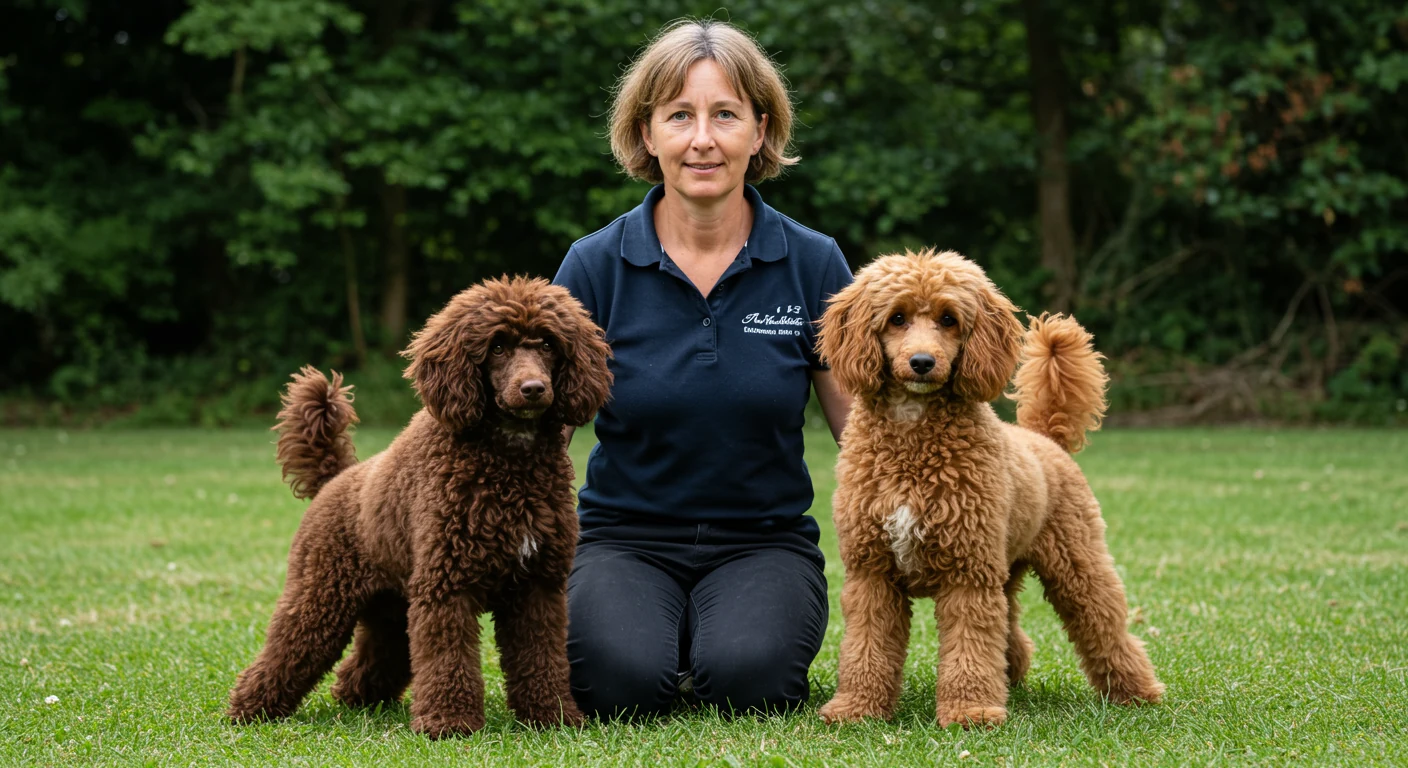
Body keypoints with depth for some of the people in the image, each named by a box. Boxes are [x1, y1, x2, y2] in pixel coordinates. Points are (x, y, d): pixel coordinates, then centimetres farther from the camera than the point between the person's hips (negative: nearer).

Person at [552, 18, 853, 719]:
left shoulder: (812, 265, -1)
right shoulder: (596, 265, -2)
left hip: (765, 539, 0)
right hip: (627, 537, 0)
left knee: (746, 677, -31)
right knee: (624, 681, -30)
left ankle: (719, 639, 5)